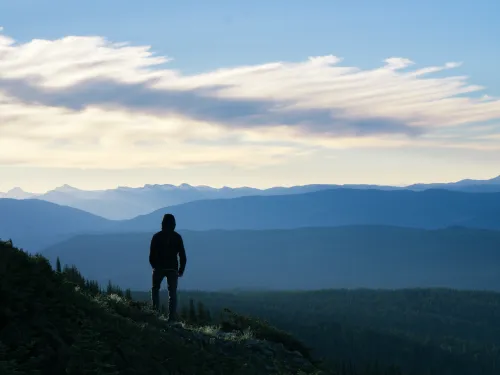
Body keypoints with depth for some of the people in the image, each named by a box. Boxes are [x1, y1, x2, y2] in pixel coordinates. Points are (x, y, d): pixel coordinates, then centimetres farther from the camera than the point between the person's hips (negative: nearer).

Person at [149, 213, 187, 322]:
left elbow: (151, 256, 0)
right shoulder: (177, 237, 2)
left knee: (155, 289, 18)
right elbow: (182, 256, 2)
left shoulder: (156, 236, -1)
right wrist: (181, 270, 12)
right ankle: (172, 316, -6)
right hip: (172, 268, 1)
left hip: (159, 268, -1)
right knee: (172, 293, 5)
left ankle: (155, 311, 3)